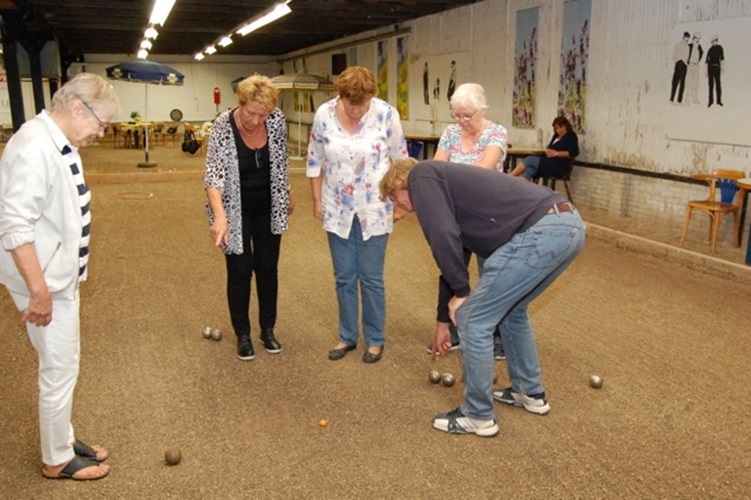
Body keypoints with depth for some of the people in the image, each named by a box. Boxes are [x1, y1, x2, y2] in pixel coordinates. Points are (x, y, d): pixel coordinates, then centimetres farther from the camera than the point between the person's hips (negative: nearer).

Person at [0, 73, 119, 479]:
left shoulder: (60, 144, 7)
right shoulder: (34, 147, -23)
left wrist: (51, 282, 21)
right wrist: (39, 290, -26)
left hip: (61, 276, 10)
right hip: (45, 282, -9)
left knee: (62, 366, 21)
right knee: (60, 371, 5)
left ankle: (62, 441, 39)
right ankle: (57, 460, 25)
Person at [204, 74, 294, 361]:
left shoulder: (277, 120, -12)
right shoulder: (223, 126, -23)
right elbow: (213, 175, -30)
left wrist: (287, 195, 13)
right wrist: (219, 215, -44)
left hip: (268, 208, 3)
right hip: (236, 210, -3)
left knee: (268, 267, 11)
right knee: (240, 271, 3)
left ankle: (268, 329, 27)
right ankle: (243, 335, 20)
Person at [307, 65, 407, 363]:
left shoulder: (387, 114, -13)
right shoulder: (324, 115, -7)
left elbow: (400, 159, -1)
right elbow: (315, 160, 5)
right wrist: (317, 200, 5)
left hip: (374, 210, -2)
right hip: (338, 210, 3)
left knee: (371, 278, 4)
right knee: (344, 278, 11)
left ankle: (374, 340, 22)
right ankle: (347, 337, 28)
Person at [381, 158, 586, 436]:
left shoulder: (421, 176, 6)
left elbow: (443, 238, -11)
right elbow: (453, 257, 39)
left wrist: (460, 293, 4)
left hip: (543, 232, -10)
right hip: (569, 225, 10)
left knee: (474, 320, 3)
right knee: (511, 309, 29)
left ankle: (478, 417, 18)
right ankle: (530, 393, 41)